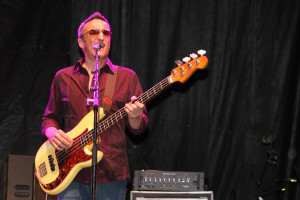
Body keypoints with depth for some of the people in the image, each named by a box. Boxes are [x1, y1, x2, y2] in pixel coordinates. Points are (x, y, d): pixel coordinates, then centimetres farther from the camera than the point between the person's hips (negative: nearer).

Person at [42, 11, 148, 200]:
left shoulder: (127, 77, 8)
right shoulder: (63, 78, 13)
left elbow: (139, 128, 6)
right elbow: (50, 118, 18)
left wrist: (134, 116, -16)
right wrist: (52, 133, -4)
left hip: (111, 173, -1)